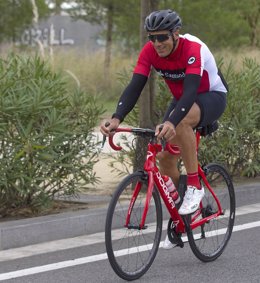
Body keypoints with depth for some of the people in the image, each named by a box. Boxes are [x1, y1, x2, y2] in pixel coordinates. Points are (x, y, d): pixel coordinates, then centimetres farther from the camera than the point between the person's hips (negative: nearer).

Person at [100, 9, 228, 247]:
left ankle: (194, 186, -25)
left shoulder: (193, 49, -34)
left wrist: (171, 123, -62)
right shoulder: (150, 51, -18)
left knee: (181, 122, -38)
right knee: (164, 155, -6)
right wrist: (117, 118, -42)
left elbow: (191, 90, -46)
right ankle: (178, 217, 12)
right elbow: (135, 86, -24)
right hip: (182, 99, 6)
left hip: (212, 96, -6)